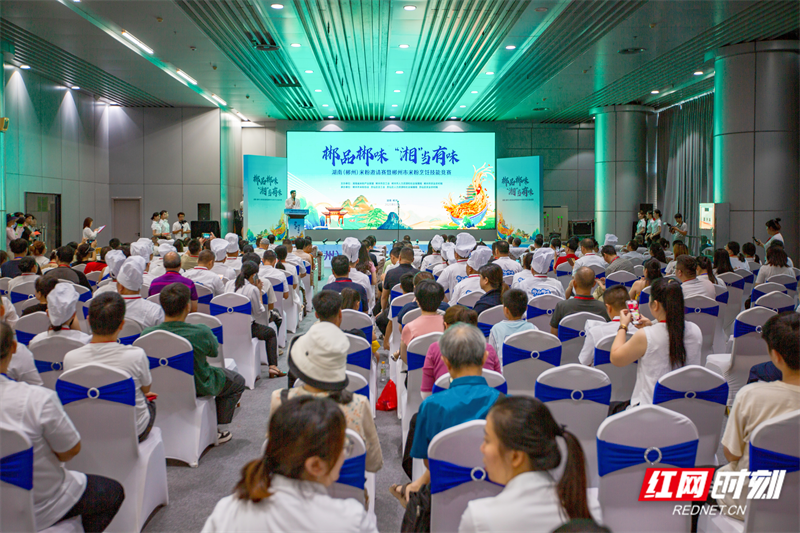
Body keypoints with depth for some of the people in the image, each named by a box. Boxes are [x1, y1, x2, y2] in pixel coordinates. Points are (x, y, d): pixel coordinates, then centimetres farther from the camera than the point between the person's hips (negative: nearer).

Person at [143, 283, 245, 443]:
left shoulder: (147, 334, -21)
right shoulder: (201, 332, -31)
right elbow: (214, 352, -10)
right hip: (198, 388, -5)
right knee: (238, 382, 24)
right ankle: (213, 430, 22)